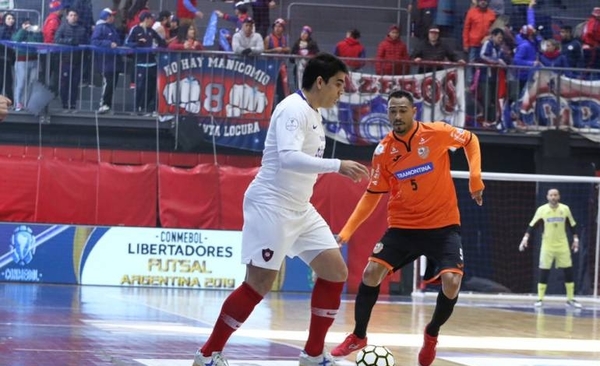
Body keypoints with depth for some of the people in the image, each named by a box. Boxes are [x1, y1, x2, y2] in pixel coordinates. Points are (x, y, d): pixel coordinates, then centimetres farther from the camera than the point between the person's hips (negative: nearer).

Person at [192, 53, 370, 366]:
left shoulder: (312, 113, 13)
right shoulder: (293, 109, -16)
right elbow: (288, 157, -31)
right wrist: (337, 166, -34)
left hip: (299, 210, 10)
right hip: (271, 206, -10)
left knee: (335, 272, 3)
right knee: (259, 284, -10)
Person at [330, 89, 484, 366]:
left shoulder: (437, 133, -12)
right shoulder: (383, 151, -6)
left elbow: (471, 140, 7)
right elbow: (372, 195, 2)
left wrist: (475, 179, -2)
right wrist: (346, 232, -6)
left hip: (443, 225, -2)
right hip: (403, 226, 2)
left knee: (451, 282, -18)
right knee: (371, 273, -12)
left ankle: (432, 334, 12)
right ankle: (358, 336, 10)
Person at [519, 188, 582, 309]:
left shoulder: (565, 209, -1)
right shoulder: (542, 209, -6)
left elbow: (572, 225, 10)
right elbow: (532, 225, -5)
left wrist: (575, 239, 8)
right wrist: (526, 238, -15)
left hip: (563, 246, 2)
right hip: (547, 246, -2)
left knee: (569, 271, 2)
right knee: (544, 273, -4)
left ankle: (571, 299, 12)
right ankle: (540, 299, 3)